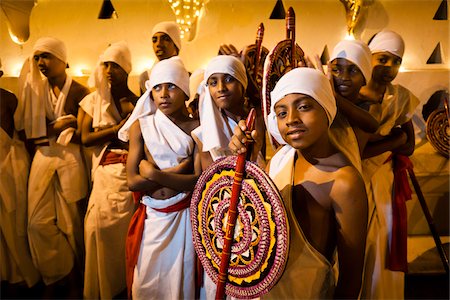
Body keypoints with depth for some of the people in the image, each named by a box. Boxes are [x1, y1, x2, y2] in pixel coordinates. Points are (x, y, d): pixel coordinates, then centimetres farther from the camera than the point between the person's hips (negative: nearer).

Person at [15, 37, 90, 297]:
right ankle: (56, 278, 19)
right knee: (39, 223, 1)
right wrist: (54, 127, -3)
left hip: (70, 160, -4)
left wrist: (50, 131, -6)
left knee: (71, 224, 3)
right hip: (42, 160, 4)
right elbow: (28, 129, 11)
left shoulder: (80, 92, 0)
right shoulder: (36, 89, 12)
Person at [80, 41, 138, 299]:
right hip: (105, 175, 2)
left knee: (128, 228, -1)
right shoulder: (95, 99, 8)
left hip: (130, 174, -1)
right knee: (100, 227, 0)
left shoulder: (138, 102, 3)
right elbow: (85, 138, -2)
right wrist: (117, 128, -11)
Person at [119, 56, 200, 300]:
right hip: (151, 217, 2)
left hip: (183, 216, -1)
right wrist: (177, 170, -11)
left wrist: (154, 174, -16)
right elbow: (133, 181, -7)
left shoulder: (196, 128, -4)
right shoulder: (141, 126, 0)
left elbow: (198, 181, -13)